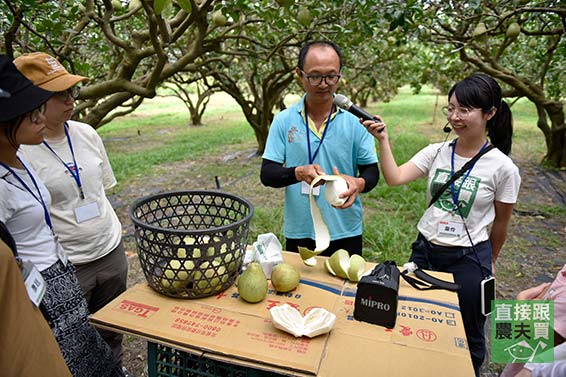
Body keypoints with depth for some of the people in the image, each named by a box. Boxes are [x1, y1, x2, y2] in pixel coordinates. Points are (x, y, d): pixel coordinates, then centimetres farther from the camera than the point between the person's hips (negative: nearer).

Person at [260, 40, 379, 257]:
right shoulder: (284, 121, -3)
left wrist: (359, 183, -24)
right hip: (298, 233, 0)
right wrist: (298, 172, -25)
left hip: (346, 234, 0)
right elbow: (267, 174, -5)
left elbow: (372, 170, -1)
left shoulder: (354, 121, -5)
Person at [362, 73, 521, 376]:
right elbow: (395, 178, -15)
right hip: (424, 251, 3)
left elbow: (500, 222, 0)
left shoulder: (502, 167, -12)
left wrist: (490, 258, 11)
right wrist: (383, 140, -24)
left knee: (467, 337, 16)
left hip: (468, 260, -3)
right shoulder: (436, 152, -4)